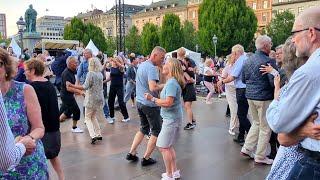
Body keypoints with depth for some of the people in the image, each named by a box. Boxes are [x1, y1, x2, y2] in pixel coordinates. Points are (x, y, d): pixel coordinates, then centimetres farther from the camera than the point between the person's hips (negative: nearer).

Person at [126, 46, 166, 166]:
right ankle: (146, 158, 12)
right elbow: (153, 87, -30)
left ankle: (131, 153, 22)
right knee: (156, 132, 7)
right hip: (150, 104, -9)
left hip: (139, 102, 9)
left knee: (143, 129, 22)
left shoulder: (141, 65, 11)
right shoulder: (152, 68, -19)